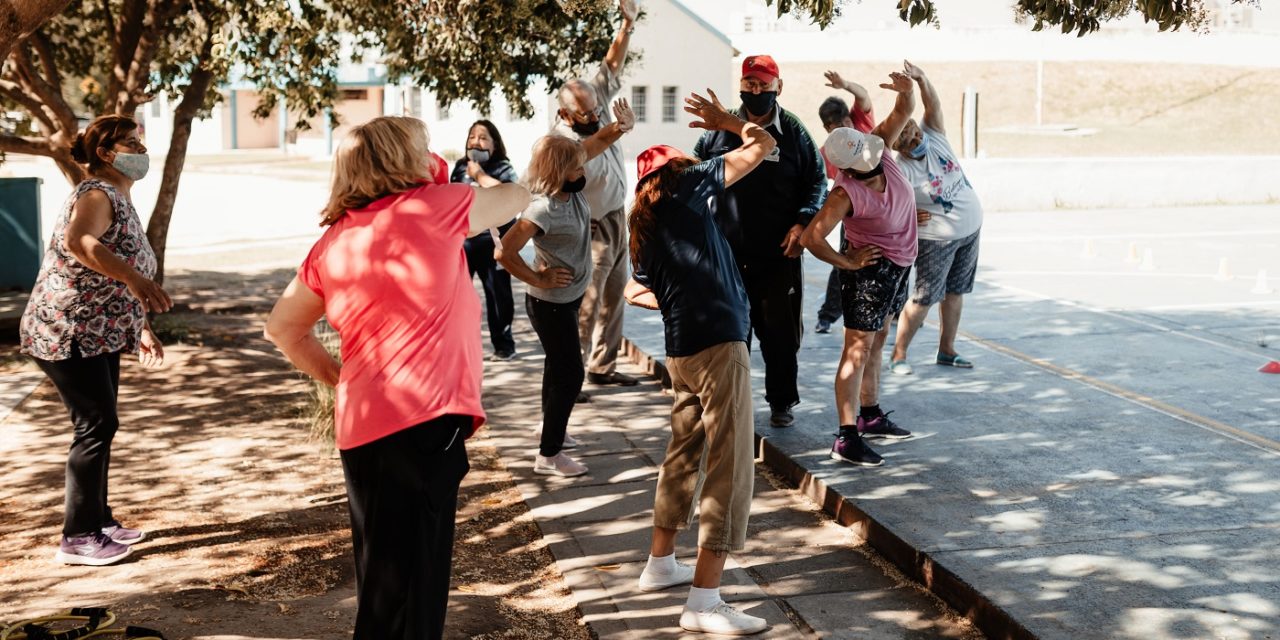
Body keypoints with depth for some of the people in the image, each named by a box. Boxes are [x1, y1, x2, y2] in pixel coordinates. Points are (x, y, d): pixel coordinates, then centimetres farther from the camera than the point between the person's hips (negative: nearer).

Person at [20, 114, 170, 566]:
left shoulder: (121, 200, 15)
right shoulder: (97, 194, -15)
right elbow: (77, 242, -38)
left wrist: (142, 329, 21)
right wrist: (135, 279, -48)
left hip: (98, 334, 10)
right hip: (66, 332, -10)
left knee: (99, 426, 14)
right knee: (96, 426, -8)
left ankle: (98, 520, 25)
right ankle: (77, 538, -1)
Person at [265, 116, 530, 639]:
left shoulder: (334, 241, 14)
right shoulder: (433, 207, 0)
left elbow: (282, 328, 24)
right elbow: (516, 198, 17)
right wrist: (450, 190, 36)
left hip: (361, 428, 6)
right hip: (424, 420, -6)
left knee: (382, 582, 17)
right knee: (413, 586, -4)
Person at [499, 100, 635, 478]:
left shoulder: (573, 186, -8)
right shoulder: (543, 210, -31)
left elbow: (598, 141, 1)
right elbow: (505, 252, -31)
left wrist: (621, 126, -20)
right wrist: (538, 279, -21)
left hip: (569, 298, 9)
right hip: (551, 304, -9)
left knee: (559, 367, 23)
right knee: (569, 374, -3)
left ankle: (552, 430, 42)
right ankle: (548, 455, 6)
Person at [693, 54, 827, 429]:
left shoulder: (794, 131, 3)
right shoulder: (720, 128, 5)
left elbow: (817, 182, 6)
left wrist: (803, 222, -8)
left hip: (780, 255, -1)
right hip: (729, 254, 1)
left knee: (780, 331, 5)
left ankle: (781, 402, 21)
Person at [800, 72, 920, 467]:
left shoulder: (878, 152, -10)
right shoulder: (846, 194, -29)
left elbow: (902, 112, -4)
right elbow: (812, 238, -34)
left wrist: (906, 89, -28)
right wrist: (846, 262, -18)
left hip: (899, 264, 8)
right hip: (871, 268, -8)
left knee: (876, 341, 18)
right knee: (858, 348, -10)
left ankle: (870, 416, 31)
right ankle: (846, 438, -11)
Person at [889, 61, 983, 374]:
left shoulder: (934, 136, -5)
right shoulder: (901, 169, -20)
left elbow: (933, 104, -16)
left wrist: (921, 78, -33)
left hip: (971, 228, 6)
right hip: (937, 238, -6)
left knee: (955, 291, 13)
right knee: (924, 297, -5)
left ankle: (946, 350, 24)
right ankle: (898, 355, 5)